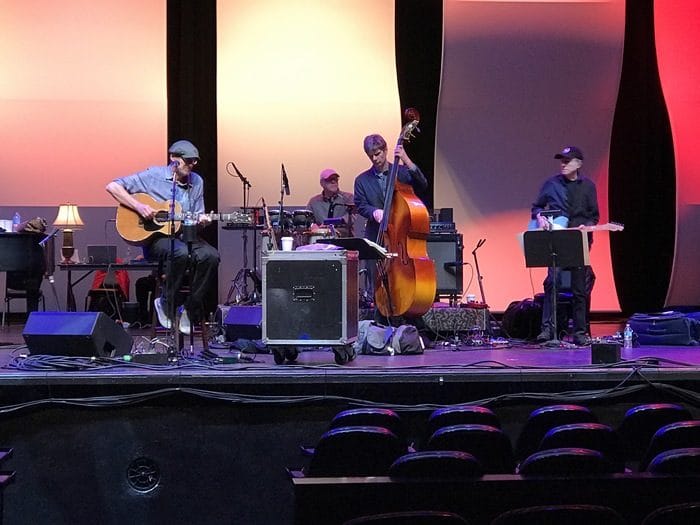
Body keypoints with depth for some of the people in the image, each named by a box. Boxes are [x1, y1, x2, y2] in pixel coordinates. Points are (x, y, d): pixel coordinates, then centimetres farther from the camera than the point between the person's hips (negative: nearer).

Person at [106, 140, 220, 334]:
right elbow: (113, 187, -6)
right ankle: (166, 303, -14)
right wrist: (138, 206, -17)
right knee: (181, 252, -36)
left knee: (210, 255, -25)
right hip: (155, 238, -5)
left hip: (184, 235, 5)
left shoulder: (196, 182, 10)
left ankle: (190, 309, -11)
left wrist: (200, 220, -10)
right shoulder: (154, 176, -4)